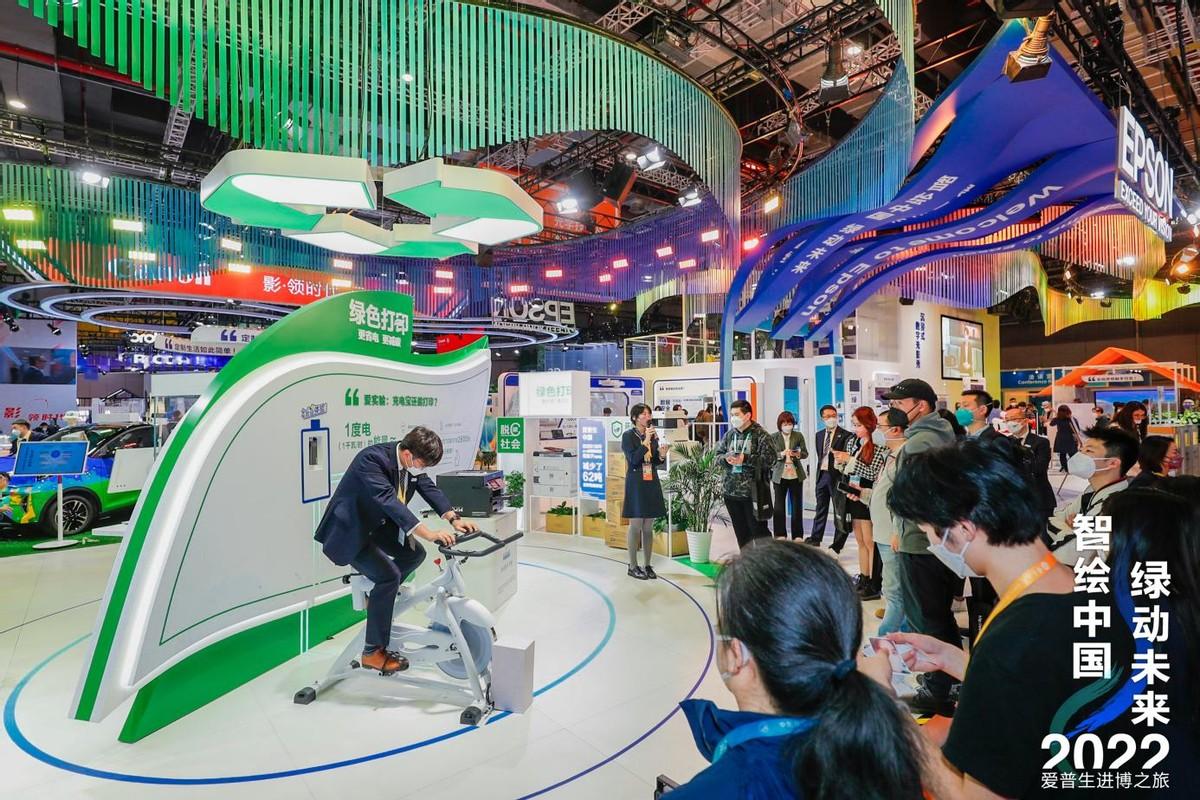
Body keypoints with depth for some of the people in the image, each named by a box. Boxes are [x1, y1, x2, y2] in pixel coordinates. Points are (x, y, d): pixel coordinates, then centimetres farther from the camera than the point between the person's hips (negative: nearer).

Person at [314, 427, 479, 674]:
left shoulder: (412, 460, -9)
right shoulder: (371, 459, -33)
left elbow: (428, 487, -7)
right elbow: (388, 499, -43)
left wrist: (453, 518, -22)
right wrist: (428, 532, -51)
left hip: (376, 523, 8)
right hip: (349, 529, -8)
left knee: (414, 552, 5)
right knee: (389, 575, -19)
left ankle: (378, 594, 28)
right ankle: (373, 652, -5)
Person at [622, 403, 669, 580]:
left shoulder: (653, 435, 10)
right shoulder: (628, 436, -5)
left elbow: (656, 462, 14)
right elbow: (633, 459, -16)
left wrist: (662, 455, -7)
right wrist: (646, 441, -19)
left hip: (652, 483, 5)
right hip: (636, 484, -5)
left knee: (649, 526, 9)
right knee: (635, 525, -1)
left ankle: (648, 565, 18)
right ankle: (633, 567, 10)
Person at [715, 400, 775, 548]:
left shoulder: (761, 435, -7)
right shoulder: (729, 435, 9)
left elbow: (769, 459, -15)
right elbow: (718, 454, 13)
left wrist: (745, 459, -23)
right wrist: (726, 458, -10)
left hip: (753, 492, -5)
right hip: (731, 491, 6)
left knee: (758, 530, 1)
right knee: (740, 531, 14)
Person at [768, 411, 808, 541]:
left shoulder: (799, 436, 2)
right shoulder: (773, 437, -2)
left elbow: (805, 453, 3)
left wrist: (797, 454, -17)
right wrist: (781, 454, -21)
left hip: (796, 475, 1)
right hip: (779, 475, -1)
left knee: (797, 505, 6)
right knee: (779, 505, 6)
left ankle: (798, 534, 15)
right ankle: (780, 534, 16)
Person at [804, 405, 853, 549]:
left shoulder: (846, 435, -7)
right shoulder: (819, 435, 12)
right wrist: (819, 472, 12)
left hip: (836, 475, -6)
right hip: (822, 474, 6)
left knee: (839, 510, 3)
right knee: (820, 509, 14)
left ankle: (837, 543, 12)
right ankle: (815, 539, 23)